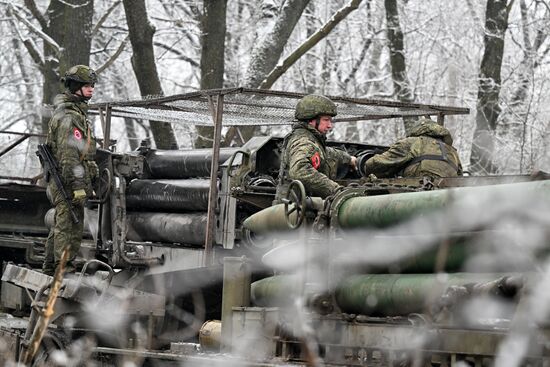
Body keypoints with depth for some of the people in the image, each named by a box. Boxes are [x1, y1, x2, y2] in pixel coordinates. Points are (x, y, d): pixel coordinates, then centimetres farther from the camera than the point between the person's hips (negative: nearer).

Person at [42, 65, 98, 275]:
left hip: (61, 181, 11)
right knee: (70, 227, -9)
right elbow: (68, 155, -21)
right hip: (69, 182, -11)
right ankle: (65, 270, -8)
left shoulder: (76, 112, 19)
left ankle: (50, 269, 22)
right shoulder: (69, 116, -15)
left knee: (61, 226, 16)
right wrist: (78, 185, -24)